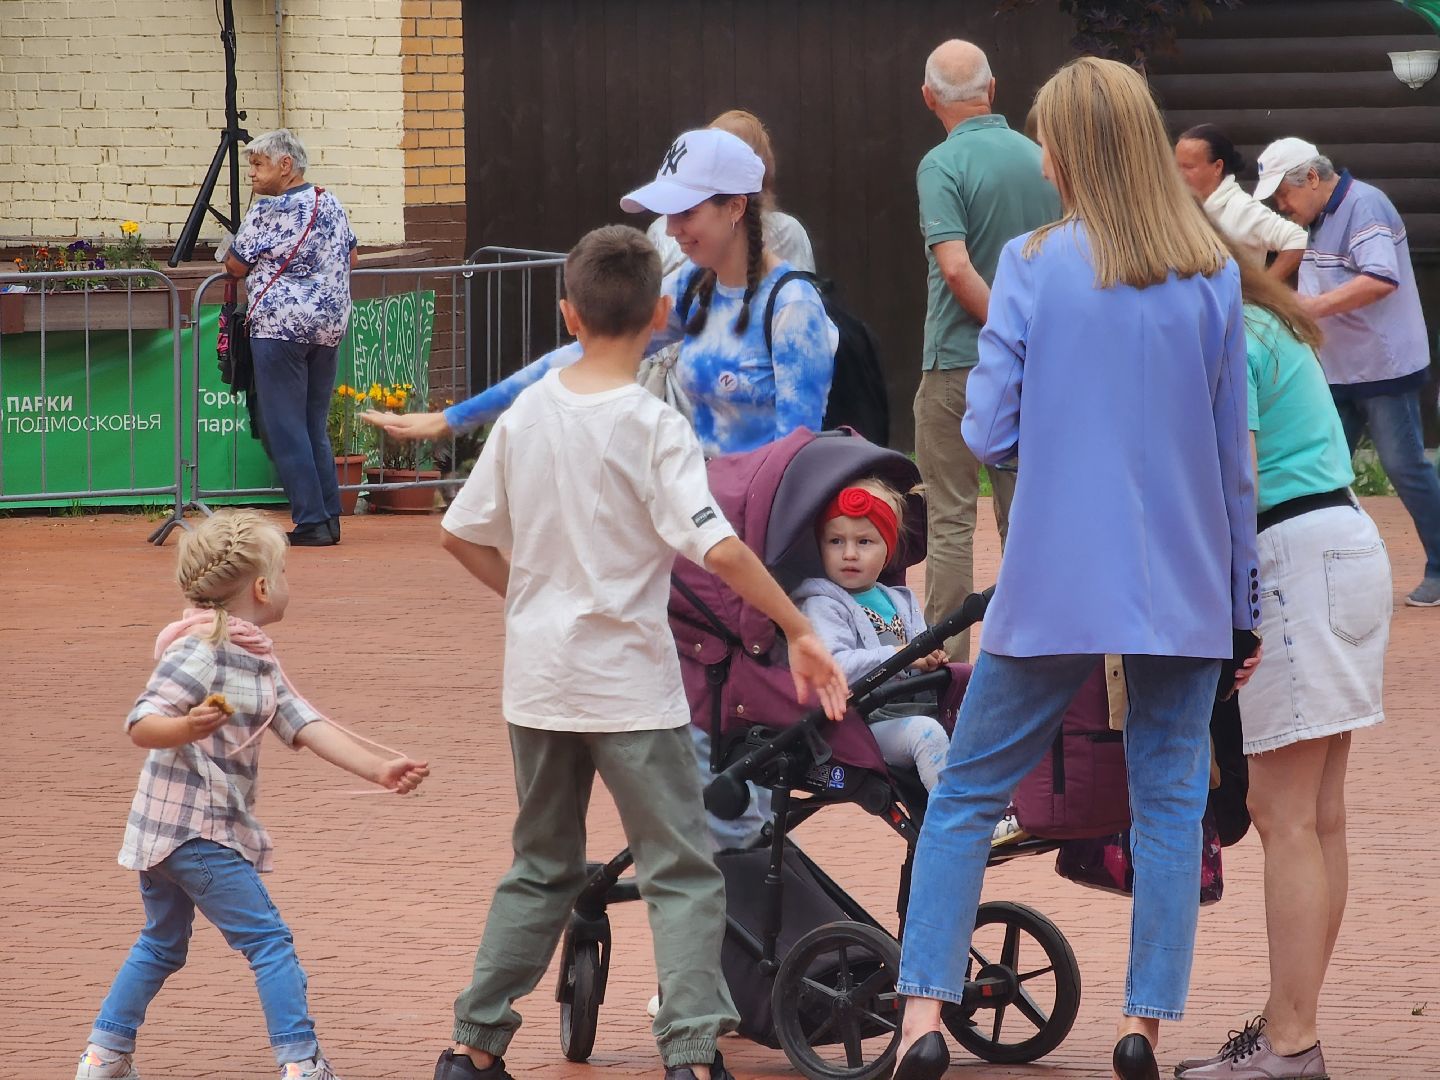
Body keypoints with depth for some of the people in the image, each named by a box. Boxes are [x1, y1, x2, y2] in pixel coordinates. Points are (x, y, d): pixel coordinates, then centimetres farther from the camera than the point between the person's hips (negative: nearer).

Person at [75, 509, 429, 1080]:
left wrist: (378, 769, -3)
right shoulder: (202, 650, -17)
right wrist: (187, 727, -42)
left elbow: (307, 727, 6)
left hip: (163, 833, 10)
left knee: (161, 946, 21)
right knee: (269, 941, -8)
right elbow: (141, 725, -21)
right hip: (196, 830, -10)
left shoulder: (259, 662, 12)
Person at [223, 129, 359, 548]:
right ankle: (330, 517, 11)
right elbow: (351, 258, 20)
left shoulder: (267, 214, -12)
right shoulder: (331, 205, 9)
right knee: (315, 426, 14)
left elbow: (235, 267, -4)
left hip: (279, 325, -7)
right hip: (329, 325, 7)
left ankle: (311, 522, -6)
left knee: (284, 429, -2)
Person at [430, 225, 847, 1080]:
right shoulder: (652, 427, -14)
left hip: (539, 681, 5)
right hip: (628, 685, -5)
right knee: (683, 874, 0)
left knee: (543, 869, 19)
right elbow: (719, 549, -22)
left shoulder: (526, 415, 3)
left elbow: (463, 535, 9)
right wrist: (800, 630, -17)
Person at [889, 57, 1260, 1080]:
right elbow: (1235, 455, 4)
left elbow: (988, 431, -6)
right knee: (1170, 802, 9)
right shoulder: (1212, 277, -1)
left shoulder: (1034, 265, -7)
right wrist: (1244, 606, 11)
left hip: (1055, 590, -1)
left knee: (967, 794, 8)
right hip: (1185, 590, 1)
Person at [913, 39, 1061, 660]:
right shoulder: (1040, 160, 4)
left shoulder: (942, 165, -13)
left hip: (958, 363, -5)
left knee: (951, 518, 0)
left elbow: (956, 267, -24)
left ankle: (947, 655, -1)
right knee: (1024, 515, 12)